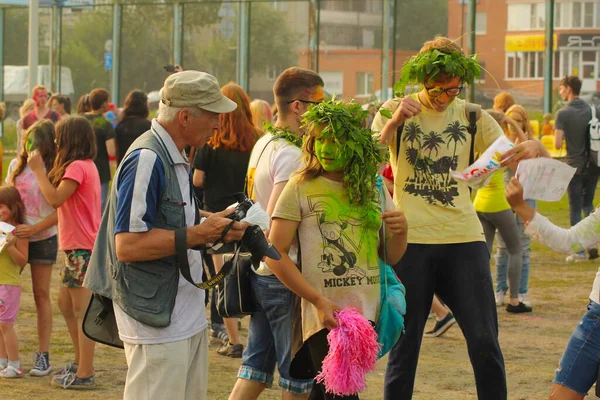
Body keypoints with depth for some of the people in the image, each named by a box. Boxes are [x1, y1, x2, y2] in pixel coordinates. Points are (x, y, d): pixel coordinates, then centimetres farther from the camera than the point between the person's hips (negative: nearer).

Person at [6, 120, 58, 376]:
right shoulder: (17, 165, 5)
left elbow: (60, 211, -12)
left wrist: (34, 229, -22)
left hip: (42, 238, -4)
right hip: (14, 237, 4)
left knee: (41, 295, 3)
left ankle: (43, 355, 8)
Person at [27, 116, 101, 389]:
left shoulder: (77, 167, -15)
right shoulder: (85, 165, 17)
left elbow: (55, 199, -22)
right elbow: (60, 199, 14)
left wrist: (38, 169, -16)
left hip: (82, 248, -11)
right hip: (77, 246, 11)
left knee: (82, 310, -7)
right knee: (65, 304, 19)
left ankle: (85, 374, -4)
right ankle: (81, 362, 27)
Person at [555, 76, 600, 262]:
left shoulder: (563, 114, -12)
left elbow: (557, 144, -16)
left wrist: (559, 137, 4)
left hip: (574, 167, -4)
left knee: (575, 208, 4)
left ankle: (579, 251, 4)